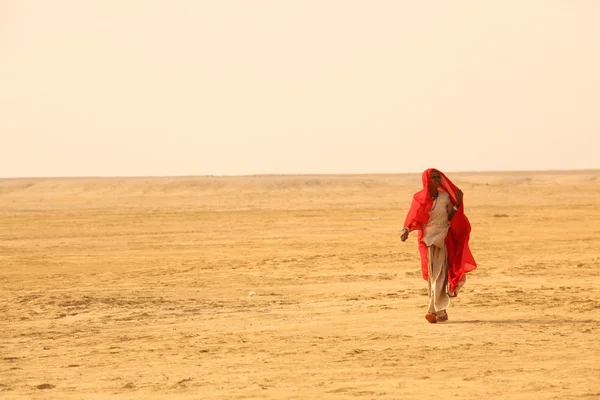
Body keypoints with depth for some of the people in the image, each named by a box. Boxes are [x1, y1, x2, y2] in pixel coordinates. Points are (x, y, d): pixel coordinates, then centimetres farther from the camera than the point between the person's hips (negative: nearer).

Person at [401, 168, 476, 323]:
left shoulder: (445, 197, 0)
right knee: (432, 275, 4)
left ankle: (434, 310, -8)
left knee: (439, 275, -8)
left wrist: (458, 203, -9)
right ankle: (441, 312, 12)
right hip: (427, 240, 0)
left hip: (443, 239, 0)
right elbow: (412, 218, -7)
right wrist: (405, 230, -25)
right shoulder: (419, 198, -2)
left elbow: (451, 218, 2)